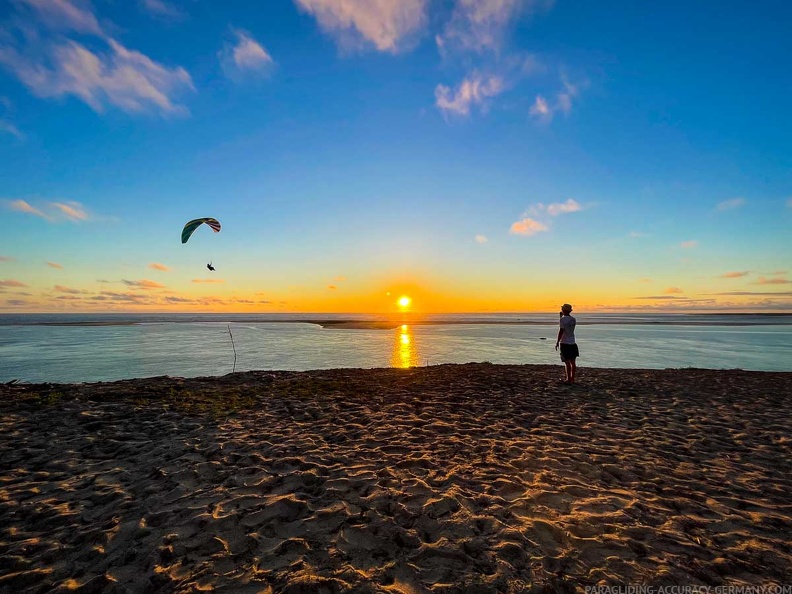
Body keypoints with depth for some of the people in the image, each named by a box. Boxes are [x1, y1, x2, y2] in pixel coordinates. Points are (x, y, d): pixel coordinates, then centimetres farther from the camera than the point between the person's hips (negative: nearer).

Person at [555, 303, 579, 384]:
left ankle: (569, 379, 1)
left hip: (565, 343, -7)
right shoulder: (573, 319, 9)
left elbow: (561, 331, -17)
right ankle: (572, 379, 19)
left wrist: (557, 342, -10)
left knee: (567, 362, -3)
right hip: (573, 343, 7)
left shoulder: (563, 319, -13)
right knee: (573, 362, 11)